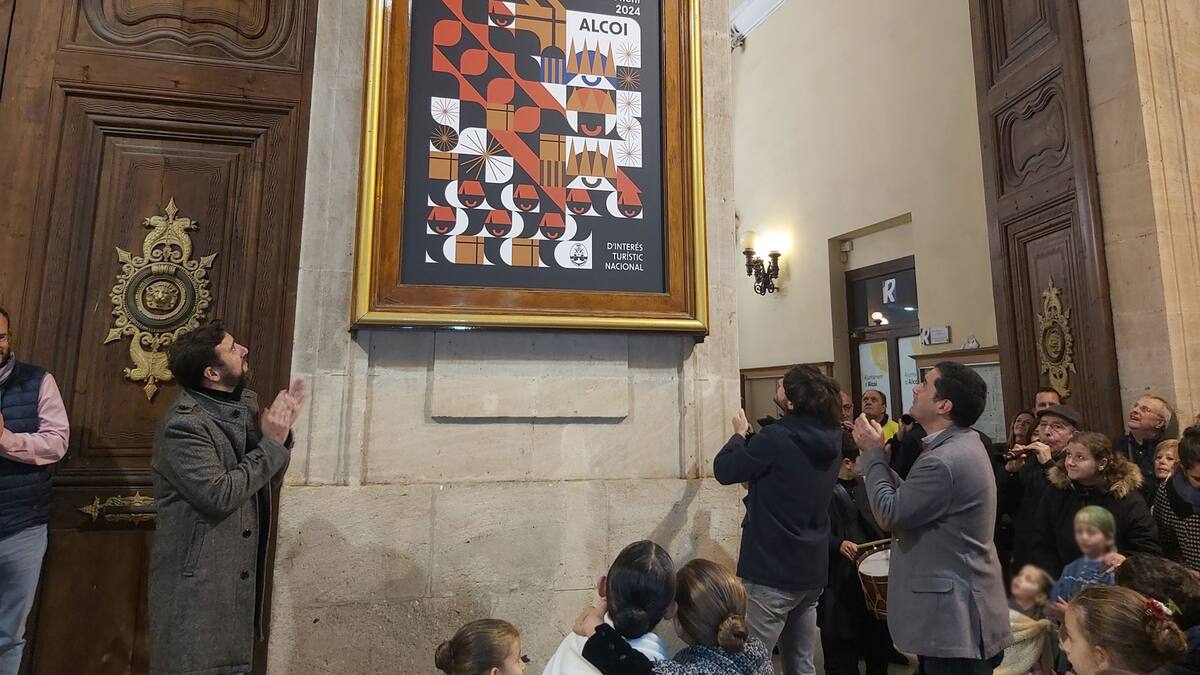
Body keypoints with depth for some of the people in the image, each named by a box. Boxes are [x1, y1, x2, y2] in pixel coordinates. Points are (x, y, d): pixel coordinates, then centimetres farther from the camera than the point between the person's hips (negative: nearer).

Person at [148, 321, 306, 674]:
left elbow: (268, 481, 9)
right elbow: (219, 496, -24)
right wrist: (272, 444, -18)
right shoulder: (182, 424, -18)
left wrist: (279, 431, -7)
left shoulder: (245, 403, 6)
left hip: (241, 577, 8)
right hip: (196, 584, -7)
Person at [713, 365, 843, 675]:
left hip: (772, 571, -8)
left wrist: (740, 434, 4)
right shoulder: (830, 437, 1)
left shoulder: (778, 437, -23)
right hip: (812, 569, 8)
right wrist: (755, 437, 11)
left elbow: (724, 470, -12)